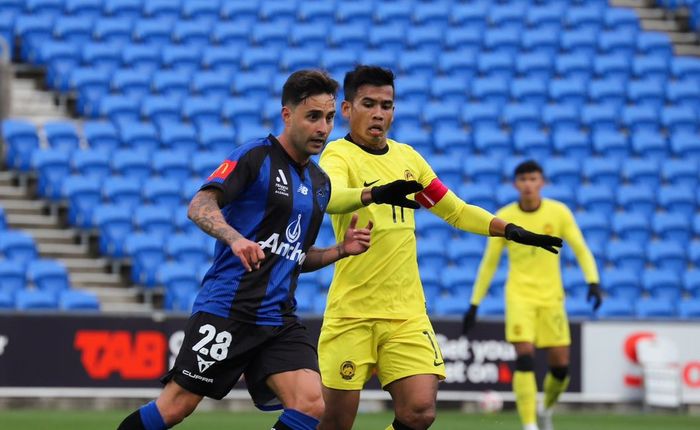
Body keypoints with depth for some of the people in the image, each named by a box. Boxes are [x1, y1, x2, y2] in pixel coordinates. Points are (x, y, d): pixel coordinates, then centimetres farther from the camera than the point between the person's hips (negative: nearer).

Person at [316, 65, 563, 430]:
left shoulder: (406, 157, 13)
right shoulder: (339, 154, -6)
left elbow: (456, 211, 23)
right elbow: (329, 197, -29)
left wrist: (514, 231, 11)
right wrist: (375, 194, -48)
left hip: (407, 313, 5)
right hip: (350, 314, -5)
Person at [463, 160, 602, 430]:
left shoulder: (559, 213, -1)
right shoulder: (503, 218, -1)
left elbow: (581, 249, 3)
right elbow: (489, 263, 6)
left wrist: (593, 282, -13)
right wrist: (474, 304, 5)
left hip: (551, 297, 2)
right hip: (519, 297, -1)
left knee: (560, 366, 1)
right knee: (525, 357, -19)